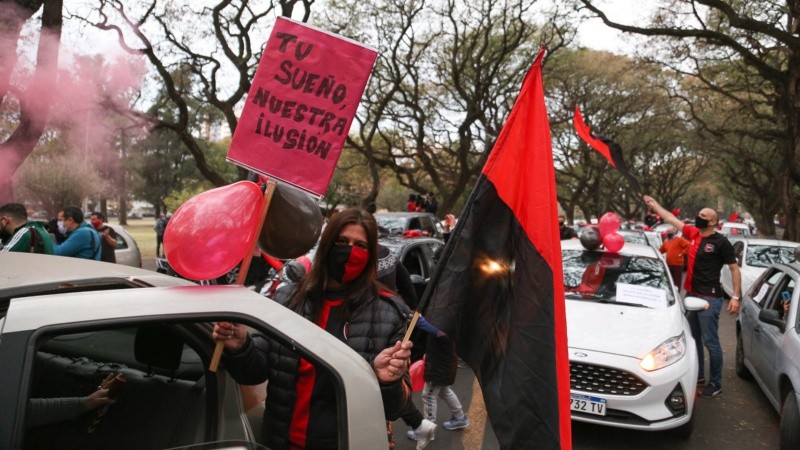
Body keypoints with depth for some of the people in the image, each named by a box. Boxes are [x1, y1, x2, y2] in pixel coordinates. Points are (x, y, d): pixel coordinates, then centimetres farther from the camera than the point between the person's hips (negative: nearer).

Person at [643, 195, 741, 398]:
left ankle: (716, 384, 7)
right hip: (692, 295, 7)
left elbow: (734, 269, -6)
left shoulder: (720, 242, -9)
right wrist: (654, 204, 24)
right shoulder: (693, 233, 7)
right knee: (693, 339, 16)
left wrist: (736, 297, -11)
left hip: (710, 299, -7)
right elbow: (672, 219, 18)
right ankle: (698, 376, 30)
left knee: (710, 341, -3)